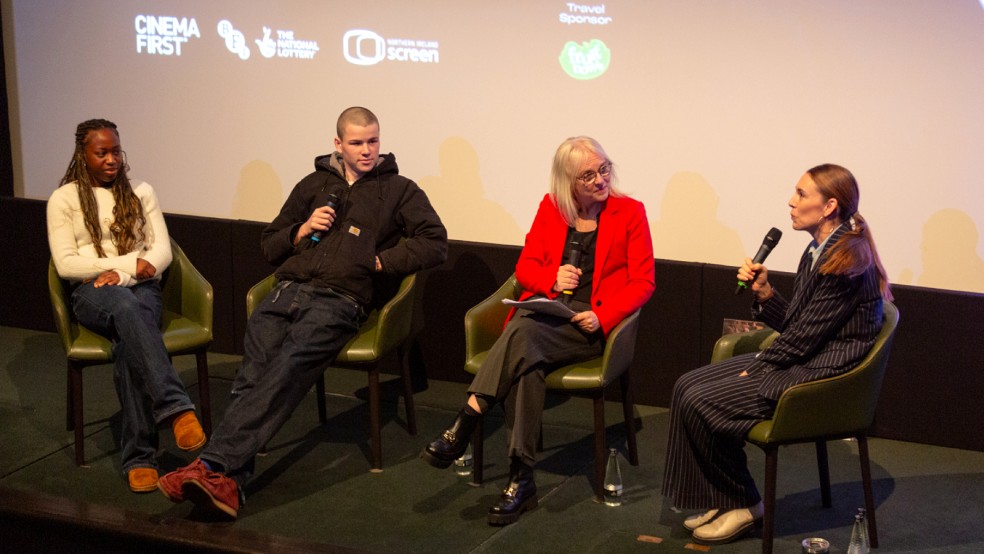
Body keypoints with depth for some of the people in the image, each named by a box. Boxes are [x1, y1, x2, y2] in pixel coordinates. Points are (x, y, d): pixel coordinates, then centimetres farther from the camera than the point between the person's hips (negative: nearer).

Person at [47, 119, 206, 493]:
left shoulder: (141, 192, 17)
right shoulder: (64, 199, 9)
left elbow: (162, 251, 7)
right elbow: (65, 264, -1)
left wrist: (122, 274, -11)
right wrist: (129, 263, -9)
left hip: (141, 288, 2)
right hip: (92, 293, -2)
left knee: (128, 342, -36)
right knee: (125, 307, -41)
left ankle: (139, 458, -43)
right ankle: (176, 407, -54)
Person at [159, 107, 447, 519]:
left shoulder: (398, 190, 17)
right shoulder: (314, 184, 27)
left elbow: (435, 242, 4)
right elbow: (269, 245, 29)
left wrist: (380, 261, 0)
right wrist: (303, 230, 9)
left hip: (339, 300, -4)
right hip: (289, 290, 4)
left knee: (286, 372, -30)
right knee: (252, 375, -23)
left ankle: (214, 465, -41)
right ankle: (228, 482, -36)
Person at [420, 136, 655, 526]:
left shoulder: (630, 212, 6)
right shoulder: (551, 208, 16)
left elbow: (643, 282, 1)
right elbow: (525, 266, 16)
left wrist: (602, 316, -15)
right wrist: (552, 280, -8)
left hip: (589, 324, -3)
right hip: (545, 311, 3)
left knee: (523, 333, -35)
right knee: (525, 358, -34)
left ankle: (464, 427, -35)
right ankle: (521, 479, -36)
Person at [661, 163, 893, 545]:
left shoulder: (847, 260, -19)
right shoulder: (819, 251, 11)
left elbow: (806, 334, -19)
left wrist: (756, 369, -11)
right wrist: (763, 291, -3)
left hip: (823, 376, -10)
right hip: (798, 361, 10)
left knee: (701, 401, -16)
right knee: (687, 385, 0)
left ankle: (744, 504, 2)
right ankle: (721, 499, 6)